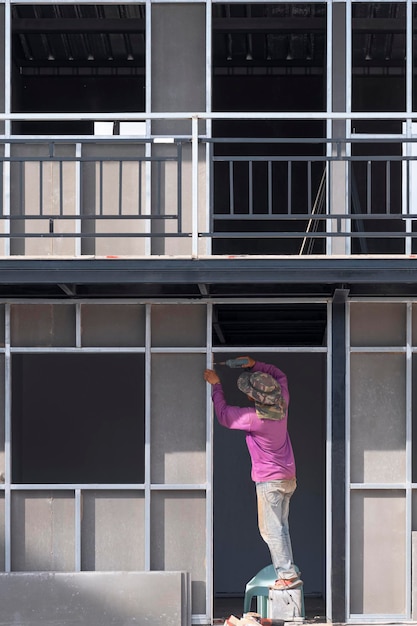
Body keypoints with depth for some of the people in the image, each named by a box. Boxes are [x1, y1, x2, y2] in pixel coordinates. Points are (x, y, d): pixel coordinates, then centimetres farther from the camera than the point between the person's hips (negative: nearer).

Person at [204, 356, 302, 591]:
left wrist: (216, 385, 2)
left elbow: (224, 415, -7)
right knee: (281, 528, 15)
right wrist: (255, 365, 7)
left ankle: (288, 575, -5)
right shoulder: (282, 405, -4)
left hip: (269, 481, -8)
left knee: (271, 529, -3)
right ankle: (288, 569, 16)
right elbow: (280, 376, 17)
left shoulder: (255, 418, -23)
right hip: (288, 477, 8)